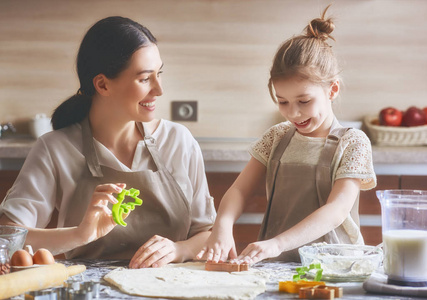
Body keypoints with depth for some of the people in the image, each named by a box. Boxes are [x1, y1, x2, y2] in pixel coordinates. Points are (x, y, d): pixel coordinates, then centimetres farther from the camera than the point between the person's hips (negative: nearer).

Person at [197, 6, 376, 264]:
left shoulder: (352, 143, -1)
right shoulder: (277, 137, 13)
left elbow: (336, 211, -13)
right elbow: (240, 190, 7)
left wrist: (278, 243, -26)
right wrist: (222, 228, -16)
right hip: (276, 265, 3)